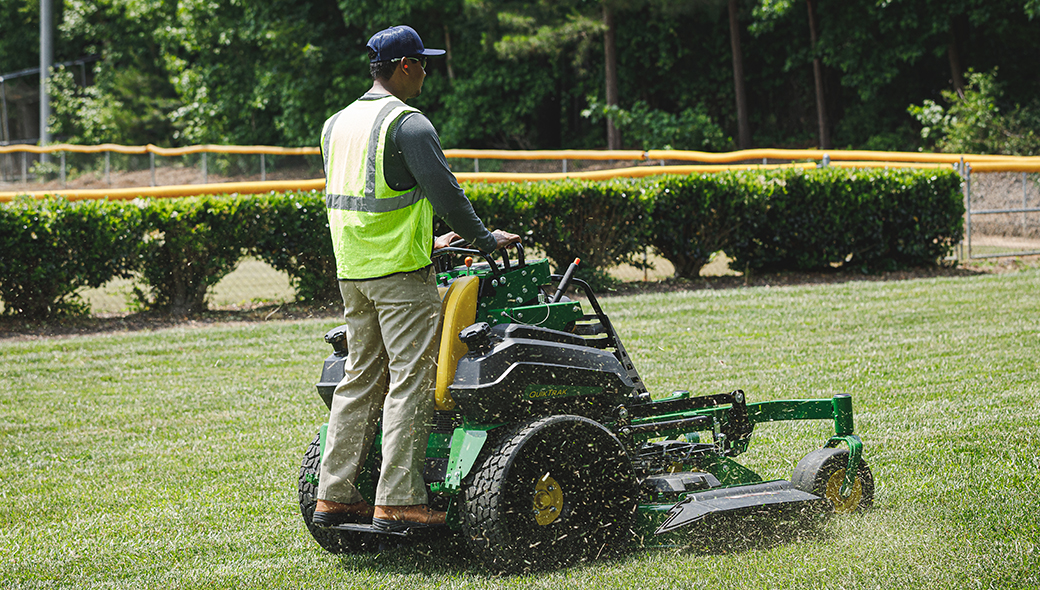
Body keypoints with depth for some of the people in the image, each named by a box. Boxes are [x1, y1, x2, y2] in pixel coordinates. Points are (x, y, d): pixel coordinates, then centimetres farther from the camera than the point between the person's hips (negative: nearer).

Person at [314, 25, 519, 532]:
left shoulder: (337, 124, 15)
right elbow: (444, 190, -14)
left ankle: (334, 495, 13)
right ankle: (397, 501, -7)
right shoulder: (408, 124, -12)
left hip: (352, 272, 8)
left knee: (360, 379, 13)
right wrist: (484, 238, 1)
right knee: (410, 382, -5)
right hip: (400, 276, -8)